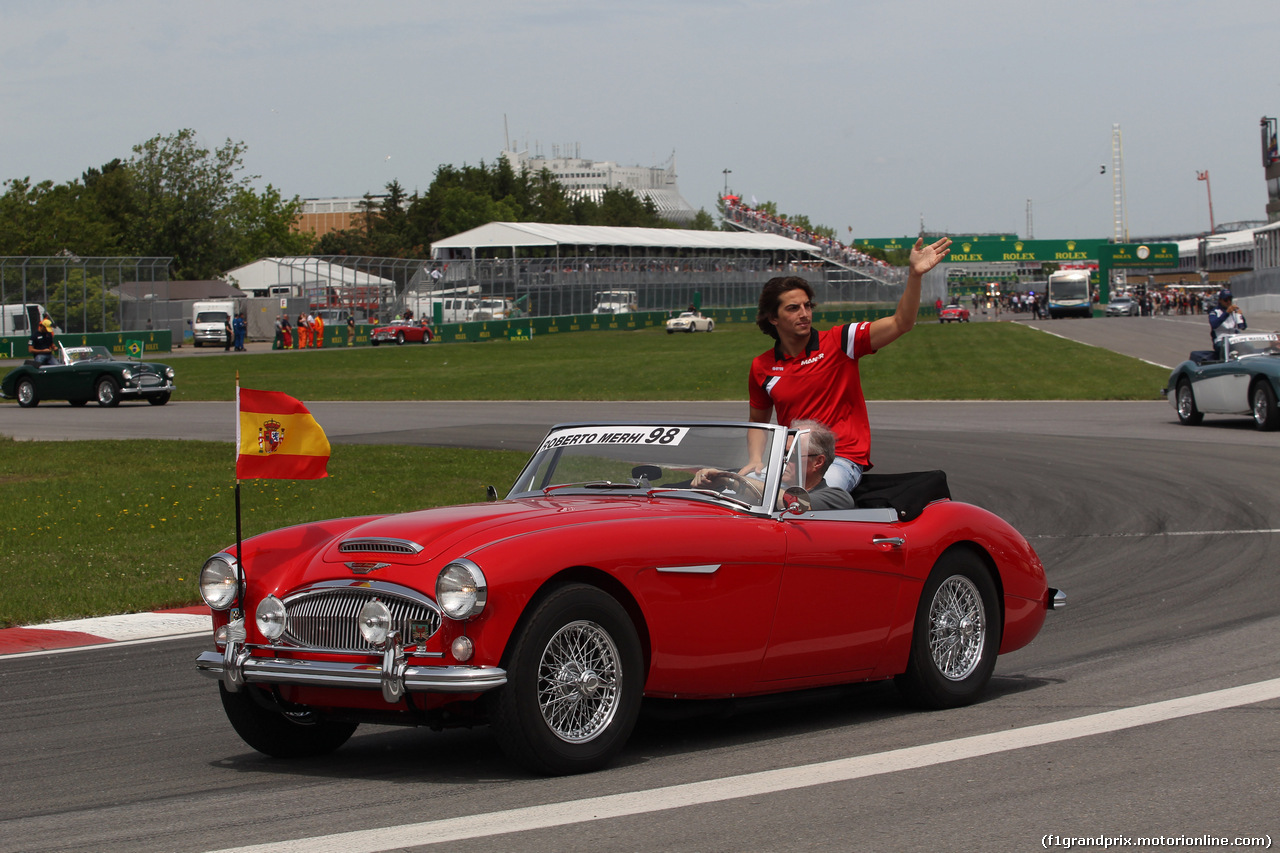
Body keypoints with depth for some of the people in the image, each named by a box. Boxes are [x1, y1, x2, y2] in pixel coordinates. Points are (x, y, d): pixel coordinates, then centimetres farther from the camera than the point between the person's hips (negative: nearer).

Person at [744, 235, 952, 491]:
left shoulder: (838, 342, 0)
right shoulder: (762, 367, 9)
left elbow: (900, 324, -8)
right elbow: (757, 422, 23)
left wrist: (915, 275, -22)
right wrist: (755, 460, 3)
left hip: (841, 459, -4)